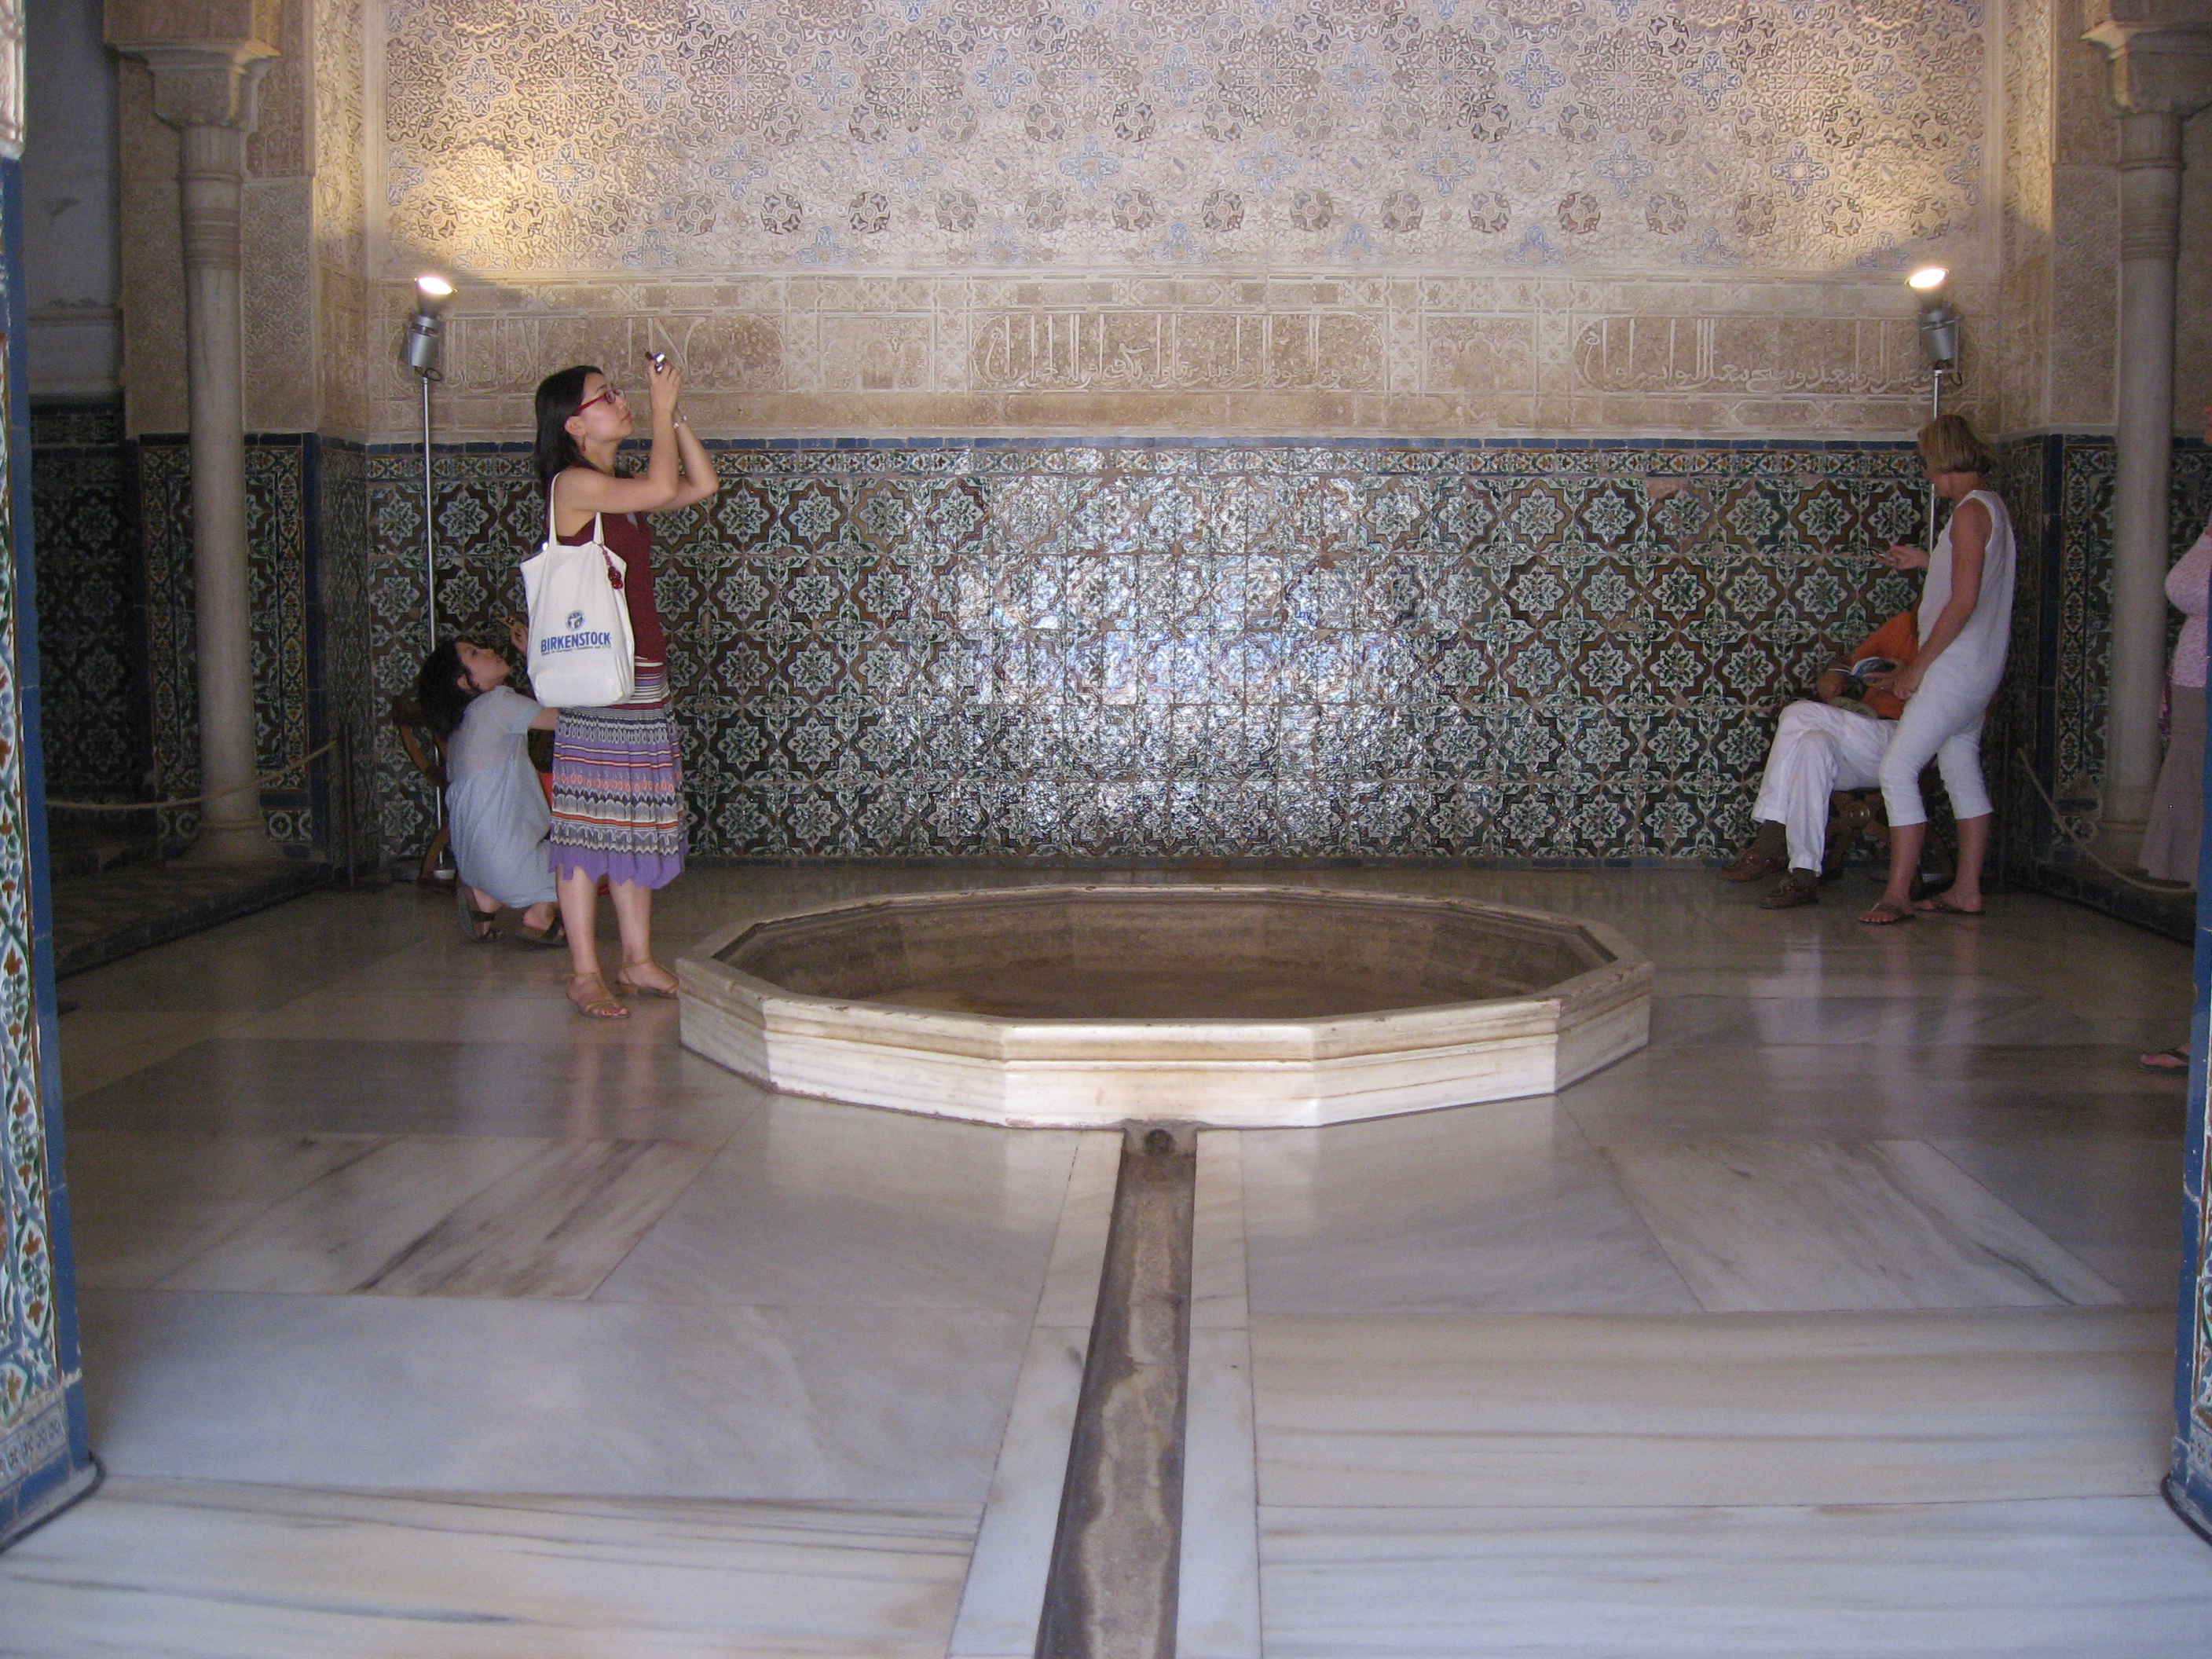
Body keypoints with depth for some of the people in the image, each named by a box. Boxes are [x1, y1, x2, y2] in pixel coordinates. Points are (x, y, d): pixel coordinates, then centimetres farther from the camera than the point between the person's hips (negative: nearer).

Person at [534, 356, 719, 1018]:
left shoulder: (622, 489, 16)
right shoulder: (573, 484, -10)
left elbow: (703, 484, 17)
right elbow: (662, 487, -21)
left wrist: (673, 415, 9)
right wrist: (660, 408, -9)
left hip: (644, 674, 9)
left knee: (637, 824, 11)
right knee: (589, 825, -4)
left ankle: (638, 961, 18)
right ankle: (584, 973, 1)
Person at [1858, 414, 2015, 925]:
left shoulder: (1971, 511, -15)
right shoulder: (1990, 506, 14)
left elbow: (1964, 602, -21)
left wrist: (1917, 666, -17)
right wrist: (1927, 562, 23)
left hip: (1955, 666, -11)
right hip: (1974, 669, 11)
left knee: (1897, 768, -13)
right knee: (1962, 772, 14)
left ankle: (1897, 896, -14)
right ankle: (1966, 891, 18)